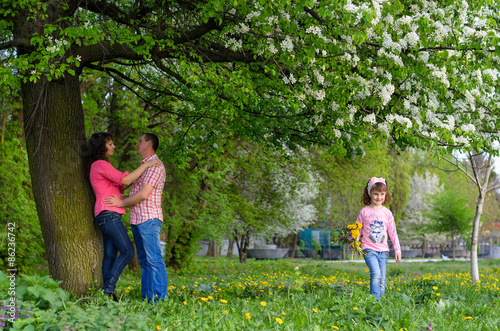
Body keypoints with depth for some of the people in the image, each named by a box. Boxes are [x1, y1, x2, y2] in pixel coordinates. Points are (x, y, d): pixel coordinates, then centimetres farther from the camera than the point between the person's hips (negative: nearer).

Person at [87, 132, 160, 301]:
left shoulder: (102, 166, 22)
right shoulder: (100, 164, -10)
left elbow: (120, 187, 20)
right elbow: (125, 180, -15)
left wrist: (141, 171, 14)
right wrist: (146, 165, -8)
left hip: (108, 216, 10)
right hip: (109, 213, -10)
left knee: (110, 255, 6)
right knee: (128, 252, -9)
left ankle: (107, 293, 4)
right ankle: (109, 288, -10)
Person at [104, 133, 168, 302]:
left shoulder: (155, 165, -9)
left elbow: (144, 194, -18)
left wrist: (122, 203, -10)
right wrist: (119, 200, 18)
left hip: (149, 219, -10)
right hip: (138, 220, 10)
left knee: (154, 259, -12)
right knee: (144, 260, 9)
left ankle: (160, 299, -13)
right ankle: (147, 297, 11)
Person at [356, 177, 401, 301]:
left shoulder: (387, 213, 8)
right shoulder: (364, 211, 1)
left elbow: (393, 232, 12)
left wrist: (397, 250, 9)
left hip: (383, 250, 3)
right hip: (369, 249, -3)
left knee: (382, 280, 3)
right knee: (375, 274, -22)